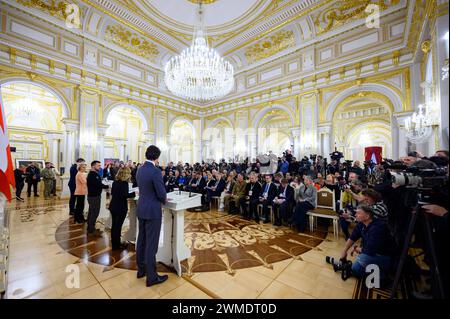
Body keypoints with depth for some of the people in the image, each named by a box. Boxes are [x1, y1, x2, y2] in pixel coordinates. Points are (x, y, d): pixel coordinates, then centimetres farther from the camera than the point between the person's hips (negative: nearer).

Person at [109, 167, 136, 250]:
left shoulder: (115, 182, 7)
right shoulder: (124, 183, -18)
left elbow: (112, 193, 17)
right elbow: (124, 195, -24)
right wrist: (134, 193, -17)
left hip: (113, 206, 8)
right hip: (120, 207, -8)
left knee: (114, 225, 17)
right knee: (118, 226, 3)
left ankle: (114, 243, 31)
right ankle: (116, 245, 15)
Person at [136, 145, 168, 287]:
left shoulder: (140, 169, 4)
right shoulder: (155, 171, -22)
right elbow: (161, 194, -20)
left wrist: (161, 197, 14)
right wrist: (164, 200, 3)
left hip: (141, 209, 8)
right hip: (152, 211, -8)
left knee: (141, 240, 19)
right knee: (151, 244, 3)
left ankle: (141, 269, 36)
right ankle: (151, 277, 18)